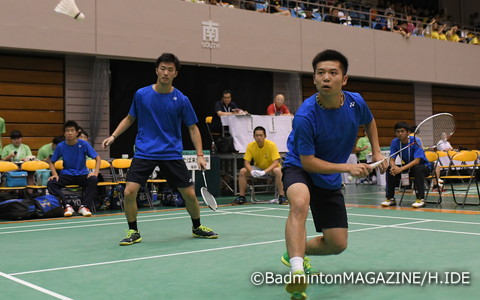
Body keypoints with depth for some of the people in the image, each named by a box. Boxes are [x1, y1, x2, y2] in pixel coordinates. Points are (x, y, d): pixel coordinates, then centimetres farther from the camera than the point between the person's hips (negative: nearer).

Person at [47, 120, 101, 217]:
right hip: (67, 175, 1)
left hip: (82, 174, -1)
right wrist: (55, 174, -9)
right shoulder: (60, 146, -2)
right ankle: (67, 206, -26)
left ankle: (84, 206, -26)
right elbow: (51, 162, 9)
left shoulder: (84, 144, -6)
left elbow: (97, 158, -3)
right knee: (51, 184, -27)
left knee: (93, 180, -34)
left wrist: (95, 172, -18)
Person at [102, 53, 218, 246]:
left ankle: (197, 228, 29)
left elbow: (192, 128, 3)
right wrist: (113, 136, 0)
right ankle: (133, 232, 8)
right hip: (144, 152, 0)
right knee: (129, 192, -14)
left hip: (172, 154, 0)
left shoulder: (181, 100, -4)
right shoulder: (141, 94, -2)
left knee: (189, 194, 2)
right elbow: (130, 118, 13)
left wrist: (199, 154, -5)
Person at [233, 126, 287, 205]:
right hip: (258, 168, 4)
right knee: (243, 171, -18)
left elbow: (276, 162, -26)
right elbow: (246, 162, -11)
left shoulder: (271, 145, -22)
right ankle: (242, 197, -8)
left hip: (271, 168, -3)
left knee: (278, 171, -37)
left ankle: (282, 196, -30)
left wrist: (264, 171, -40)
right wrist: (251, 171, -33)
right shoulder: (250, 146, -13)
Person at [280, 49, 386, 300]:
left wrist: (377, 153, 7)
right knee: (300, 202, -42)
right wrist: (349, 167, -27)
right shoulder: (305, 116, -28)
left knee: (337, 244, 5)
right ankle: (297, 272, -44)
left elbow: (369, 121, 14)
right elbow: (308, 161, -23)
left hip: (330, 179, 5)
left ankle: (294, 253, 33)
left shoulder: (356, 102, -12)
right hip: (300, 169, -5)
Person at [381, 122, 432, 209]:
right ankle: (390, 198, -8)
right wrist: (393, 166, -36)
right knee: (390, 169, -16)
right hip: (407, 167, 5)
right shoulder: (395, 142, -9)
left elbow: (417, 161, -30)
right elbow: (391, 159, -11)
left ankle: (420, 199, -33)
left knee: (418, 168, -38)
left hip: (424, 166, -5)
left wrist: (401, 169, -41)